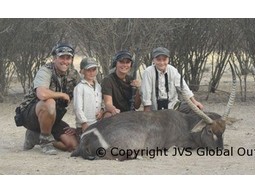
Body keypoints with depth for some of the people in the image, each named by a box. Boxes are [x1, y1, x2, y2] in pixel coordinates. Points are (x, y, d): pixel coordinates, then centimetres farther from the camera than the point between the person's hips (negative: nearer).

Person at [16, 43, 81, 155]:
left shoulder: (73, 74, 1)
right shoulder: (45, 71, -19)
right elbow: (42, 94, -39)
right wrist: (63, 95, -23)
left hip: (54, 118, 7)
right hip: (30, 114, -7)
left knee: (73, 145, -11)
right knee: (49, 103, -39)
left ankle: (35, 136, 11)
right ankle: (45, 138, -15)